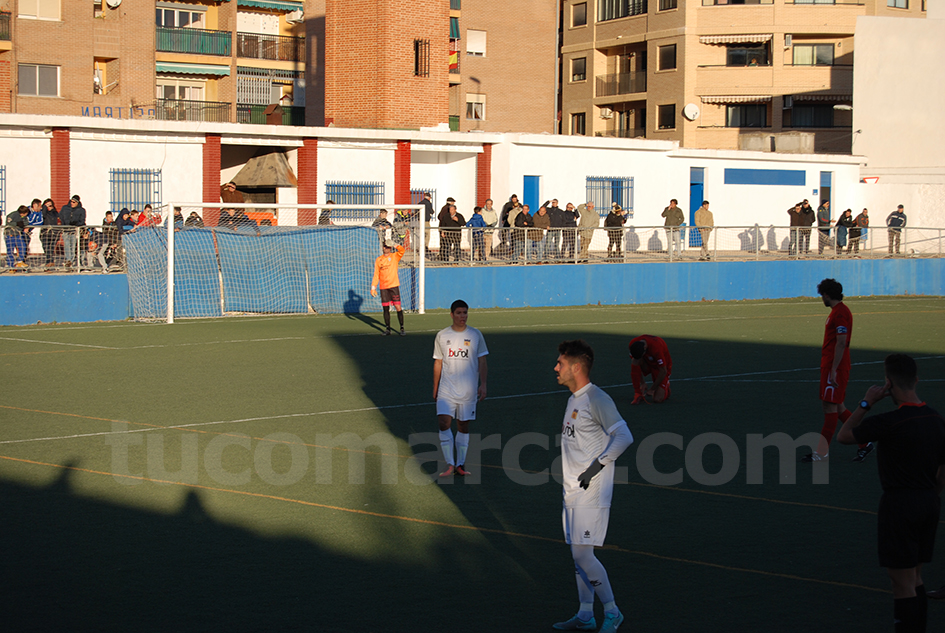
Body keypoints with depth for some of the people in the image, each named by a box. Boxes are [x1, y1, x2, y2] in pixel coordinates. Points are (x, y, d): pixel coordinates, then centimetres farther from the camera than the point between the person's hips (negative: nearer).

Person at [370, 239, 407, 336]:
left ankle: (402, 329, -2)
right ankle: (388, 329, 11)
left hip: (394, 285, -3)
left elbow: (402, 251, -17)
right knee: (386, 309, 4)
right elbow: (376, 275, 11)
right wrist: (373, 287, 6)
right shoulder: (378, 260, 10)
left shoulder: (395, 256, 4)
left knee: (398, 307, -7)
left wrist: (395, 245, -18)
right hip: (383, 287, 3)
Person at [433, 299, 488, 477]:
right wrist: (435, 389, 11)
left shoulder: (475, 335, 1)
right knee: (444, 423, -13)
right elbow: (438, 363, 10)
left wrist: (483, 385, -7)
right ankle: (449, 464, -7)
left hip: (468, 390, 0)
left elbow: (482, 362, 4)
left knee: (463, 426, 5)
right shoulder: (442, 336, 3)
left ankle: (460, 464, 15)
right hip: (446, 389, 0)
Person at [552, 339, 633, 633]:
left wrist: (596, 466, -21)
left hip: (592, 491, -9)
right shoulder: (574, 399, 15)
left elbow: (624, 436, -22)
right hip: (573, 489, 9)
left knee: (582, 553, -10)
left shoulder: (597, 399, -15)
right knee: (578, 554, 11)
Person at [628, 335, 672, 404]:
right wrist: (642, 382, -14)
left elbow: (663, 371, -29)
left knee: (657, 399, -17)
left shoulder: (656, 348, -38)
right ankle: (638, 395, -21)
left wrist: (653, 389, -21)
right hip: (647, 363, 5)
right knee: (634, 362, -31)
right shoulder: (633, 344, -23)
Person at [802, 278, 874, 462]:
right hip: (830, 366, 10)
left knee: (830, 406, -6)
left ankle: (822, 451, -3)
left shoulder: (840, 313, -15)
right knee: (837, 408, 12)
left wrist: (833, 370, -23)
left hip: (834, 368, -10)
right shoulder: (838, 311, 17)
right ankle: (864, 443, 16)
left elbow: (841, 343, -21)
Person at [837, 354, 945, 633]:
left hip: (900, 505, -7)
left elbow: (844, 436, -7)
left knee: (903, 583, -2)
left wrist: (866, 403, -2)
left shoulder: (888, 422, -20)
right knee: (915, 577, 19)